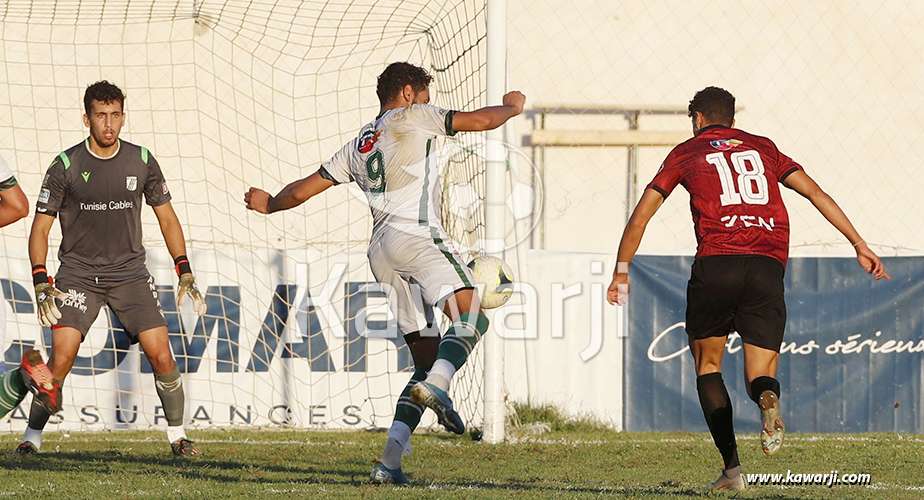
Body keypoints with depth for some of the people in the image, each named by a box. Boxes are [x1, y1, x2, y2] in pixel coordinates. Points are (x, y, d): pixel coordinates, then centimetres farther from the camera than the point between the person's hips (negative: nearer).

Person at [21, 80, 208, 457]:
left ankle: (177, 436, 8)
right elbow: (40, 228, -1)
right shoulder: (66, 166, -6)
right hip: (77, 274, -2)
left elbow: (167, 218, 13)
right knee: (62, 357, -18)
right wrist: (42, 285, -11)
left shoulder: (141, 161, 1)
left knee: (161, 355, -9)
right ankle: (32, 437, -4)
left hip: (129, 272, 2)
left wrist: (185, 275, 7)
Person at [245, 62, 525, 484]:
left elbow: (302, 190, 30)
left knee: (427, 357, 8)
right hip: (415, 234, -7)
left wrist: (270, 205, 50)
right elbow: (479, 120, 7)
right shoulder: (414, 117, 10)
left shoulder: (357, 146, 27)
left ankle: (390, 460, -3)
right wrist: (512, 107, 28)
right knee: (471, 316, -21)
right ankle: (436, 386, -49)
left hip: (380, 251, 7)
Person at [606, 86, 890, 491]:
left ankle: (732, 467, 1)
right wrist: (859, 245, 16)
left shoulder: (686, 153, 17)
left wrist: (621, 272, 22)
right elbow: (815, 192, 16)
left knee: (707, 365, 17)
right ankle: (767, 398, -32)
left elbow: (640, 216, 14)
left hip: (715, 264, -2)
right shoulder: (762, 147, 24)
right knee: (760, 375, 9)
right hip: (768, 267, 2)